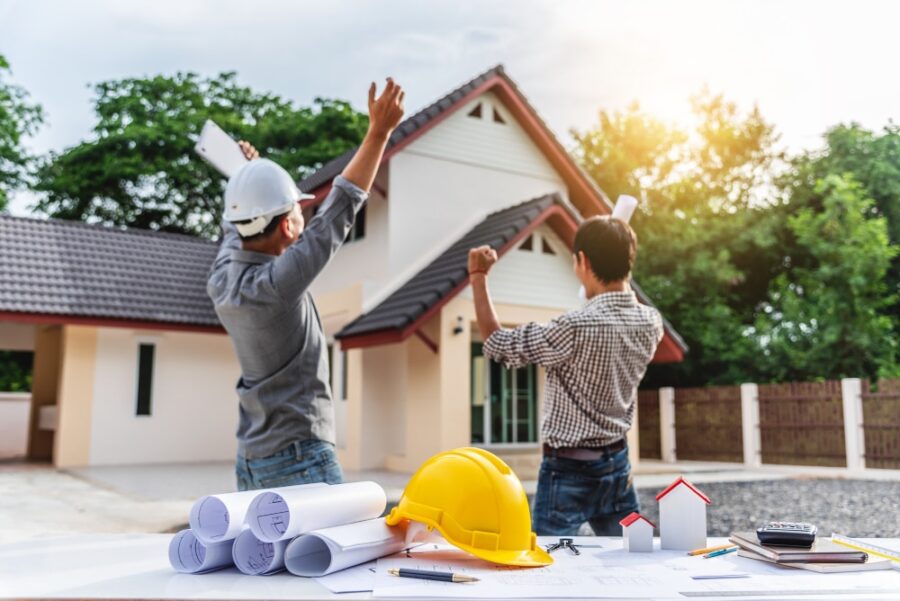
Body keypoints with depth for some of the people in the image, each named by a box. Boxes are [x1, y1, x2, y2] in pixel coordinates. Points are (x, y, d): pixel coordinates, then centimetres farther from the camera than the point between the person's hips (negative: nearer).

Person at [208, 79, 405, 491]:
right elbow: (338, 213, -18)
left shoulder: (222, 279, 0)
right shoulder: (274, 285, -22)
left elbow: (236, 231, 22)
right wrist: (379, 132, -12)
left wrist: (251, 173, 39)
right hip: (300, 460, -9)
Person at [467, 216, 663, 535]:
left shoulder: (576, 327, -25)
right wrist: (619, 272, 25)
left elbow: (498, 344, -13)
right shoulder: (651, 322, -4)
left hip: (569, 470, -7)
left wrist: (478, 276, -5)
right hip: (617, 463, 7)